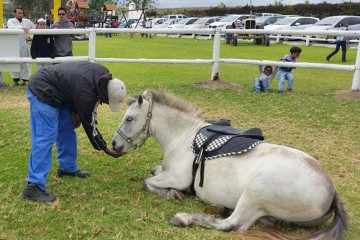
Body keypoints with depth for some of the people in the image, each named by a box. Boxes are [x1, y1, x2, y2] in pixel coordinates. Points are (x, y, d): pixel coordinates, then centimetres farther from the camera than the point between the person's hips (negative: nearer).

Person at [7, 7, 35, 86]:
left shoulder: (27, 21, 10)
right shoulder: (11, 21, 2)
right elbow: (12, 27, -21)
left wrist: (31, 37, 5)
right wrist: (22, 27, -36)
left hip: (24, 45, 2)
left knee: (25, 63, 2)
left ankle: (24, 80, 9)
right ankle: (15, 79, 10)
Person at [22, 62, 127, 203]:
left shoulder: (103, 76, -7)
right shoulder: (85, 92, -31)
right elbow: (88, 123, -19)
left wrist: (75, 111, 1)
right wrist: (105, 149, -11)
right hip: (42, 91, -10)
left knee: (67, 129, 15)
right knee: (45, 137, -15)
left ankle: (67, 168, 30)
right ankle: (34, 187, -15)